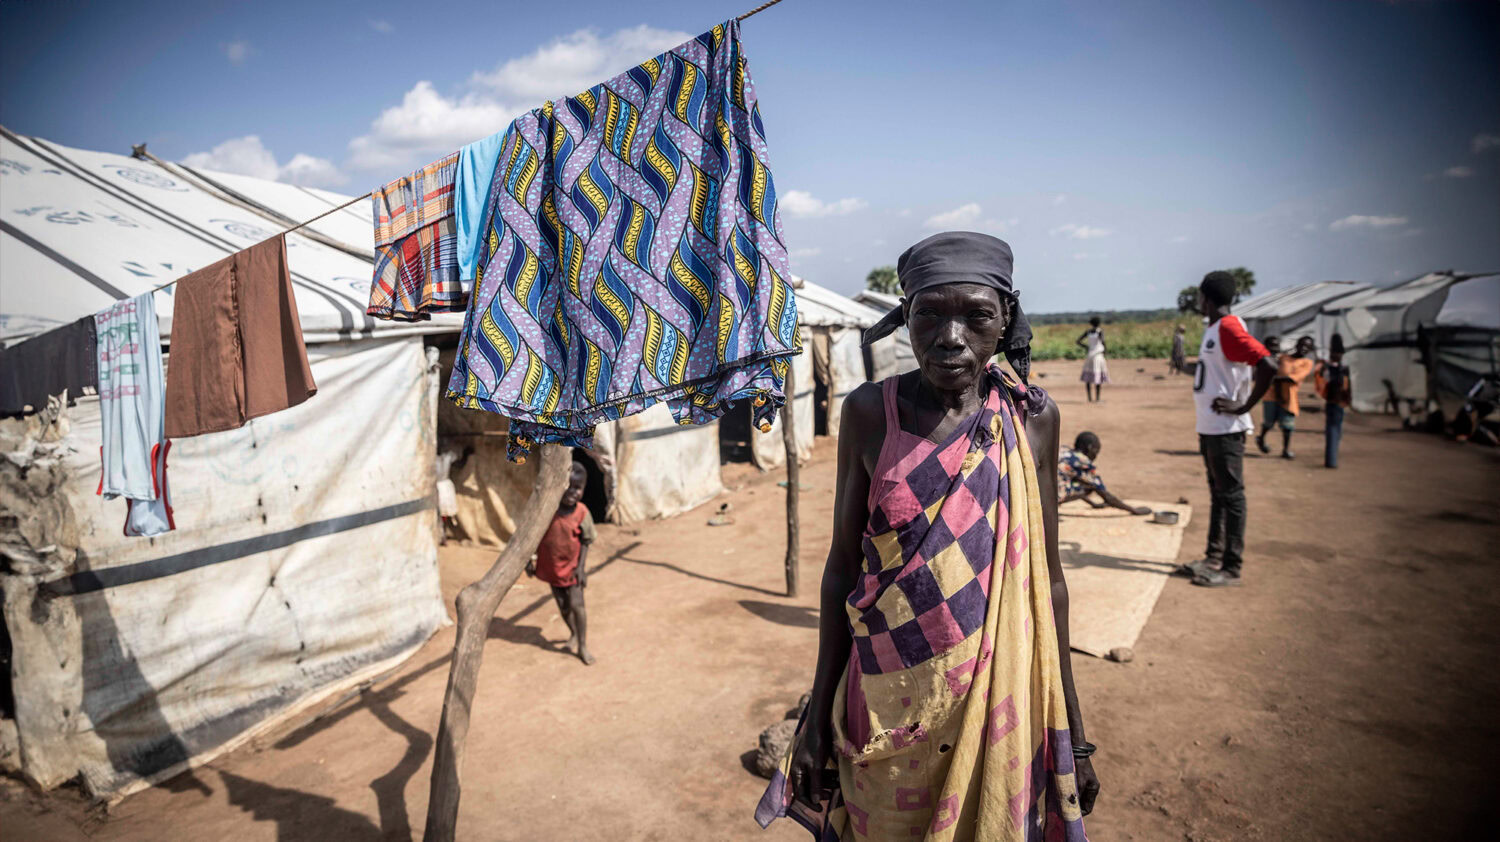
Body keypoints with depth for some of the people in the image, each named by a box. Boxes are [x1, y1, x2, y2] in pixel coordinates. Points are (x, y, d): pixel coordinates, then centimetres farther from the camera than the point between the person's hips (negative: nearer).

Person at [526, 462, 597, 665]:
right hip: (551, 566, 2)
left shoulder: (581, 512, -13)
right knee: (563, 606, 15)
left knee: (576, 605, -3)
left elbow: (585, 542, -6)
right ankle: (574, 634, 42)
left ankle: (583, 645, 15)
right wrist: (529, 560, 0)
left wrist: (581, 567, -11)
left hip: (572, 567, -2)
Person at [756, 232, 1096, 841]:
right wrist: (817, 717, 1)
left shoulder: (1031, 418, -4)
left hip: (1000, 699, 1)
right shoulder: (870, 413, -8)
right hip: (886, 709, 0)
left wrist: (1071, 731, 5)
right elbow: (842, 565, -2)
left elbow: (1046, 574, 2)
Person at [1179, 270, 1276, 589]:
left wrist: (1244, 406, -20)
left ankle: (1232, 567, 4)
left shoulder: (1229, 328, -16)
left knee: (1230, 495, -3)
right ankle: (1214, 556, 26)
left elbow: (1267, 366, -26)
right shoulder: (1214, 329, 14)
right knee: (1217, 493, 16)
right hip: (1209, 427, 10)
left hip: (1226, 429, -10)